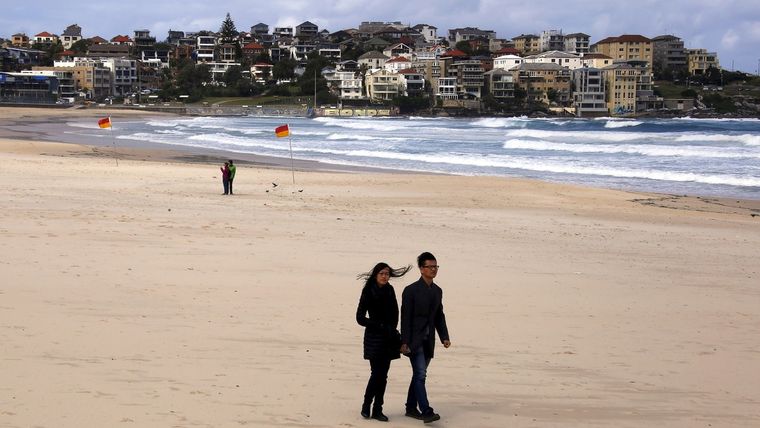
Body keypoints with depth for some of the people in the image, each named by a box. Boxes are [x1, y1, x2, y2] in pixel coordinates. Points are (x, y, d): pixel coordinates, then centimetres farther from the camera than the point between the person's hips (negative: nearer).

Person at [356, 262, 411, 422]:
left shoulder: (390, 290, 6)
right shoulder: (368, 291, -9)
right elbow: (360, 317, -11)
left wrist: (392, 329, 1)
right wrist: (381, 327, -13)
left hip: (389, 338, 5)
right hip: (374, 338, -5)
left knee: (383, 375, 4)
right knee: (377, 374, -9)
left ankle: (377, 410, 9)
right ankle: (366, 406, 10)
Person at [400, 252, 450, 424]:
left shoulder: (437, 291, 11)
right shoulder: (411, 290, -9)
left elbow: (439, 316, 16)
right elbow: (405, 318, -10)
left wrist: (444, 337, 6)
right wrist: (405, 342, -14)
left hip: (428, 341, 7)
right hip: (414, 341, -7)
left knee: (418, 375, 13)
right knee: (420, 374, -13)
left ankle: (411, 408, 23)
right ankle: (426, 411, -18)